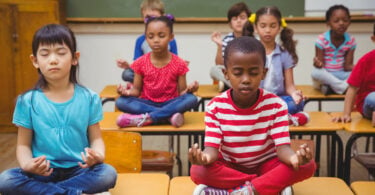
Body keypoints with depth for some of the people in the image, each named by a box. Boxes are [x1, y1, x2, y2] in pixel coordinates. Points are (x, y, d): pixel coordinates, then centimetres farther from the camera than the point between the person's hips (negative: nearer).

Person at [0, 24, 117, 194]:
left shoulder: (89, 98, 0)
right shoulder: (28, 101, -1)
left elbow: (96, 138, 4)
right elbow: (24, 144, 3)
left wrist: (98, 155, -20)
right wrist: (27, 164, -20)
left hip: (78, 170, 0)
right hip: (43, 172, 0)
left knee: (108, 174, -30)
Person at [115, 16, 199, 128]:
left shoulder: (179, 64, -3)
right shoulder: (141, 63, -1)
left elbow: (181, 93, -1)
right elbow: (137, 90, 4)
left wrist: (189, 89, -25)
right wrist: (128, 92, -19)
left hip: (170, 104, -1)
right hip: (147, 104, 1)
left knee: (192, 99, -31)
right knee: (121, 101, -27)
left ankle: (145, 118, -31)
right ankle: (170, 115, -30)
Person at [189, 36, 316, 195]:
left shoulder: (276, 105, -14)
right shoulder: (215, 107, -15)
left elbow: (282, 146, -19)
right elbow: (212, 148, -19)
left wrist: (294, 157, -45)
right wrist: (205, 157, -46)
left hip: (266, 165, 1)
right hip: (229, 167, 0)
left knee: (308, 166, -27)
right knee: (197, 171, -32)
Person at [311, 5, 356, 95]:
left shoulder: (351, 40, -2)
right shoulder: (322, 39, -11)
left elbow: (347, 66, -5)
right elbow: (321, 65, -12)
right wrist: (318, 64, -38)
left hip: (341, 75, 2)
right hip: (325, 75, -2)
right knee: (315, 72, -36)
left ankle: (331, 88, -24)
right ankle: (345, 88, -23)